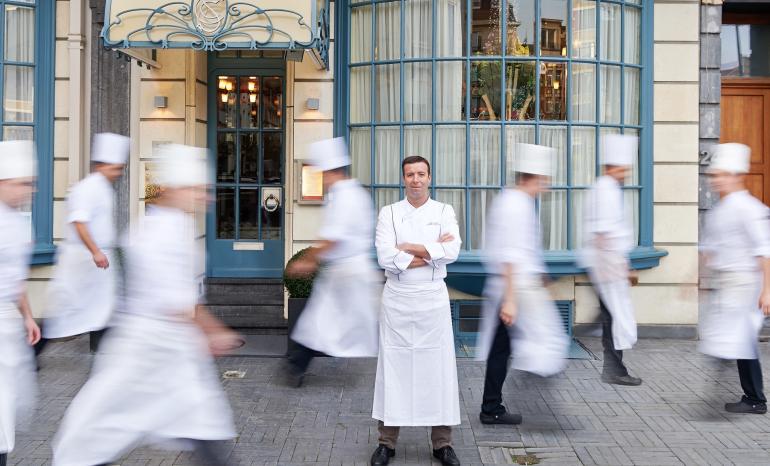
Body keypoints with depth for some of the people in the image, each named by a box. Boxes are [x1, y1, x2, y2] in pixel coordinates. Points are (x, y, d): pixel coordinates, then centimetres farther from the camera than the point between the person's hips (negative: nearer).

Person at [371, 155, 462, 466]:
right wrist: (433, 252, -11)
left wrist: (408, 248, -12)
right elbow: (385, 258, -11)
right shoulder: (389, 213, 3)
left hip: (433, 298, 0)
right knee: (394, 366, 4)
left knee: (438, 368, 4)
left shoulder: (444, 212, 4)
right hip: (397, 299, 0)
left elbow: (452, 251, -12)